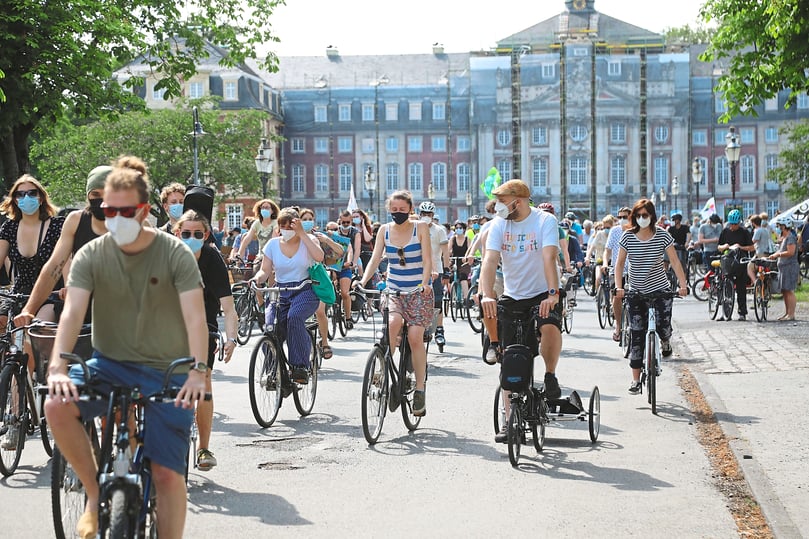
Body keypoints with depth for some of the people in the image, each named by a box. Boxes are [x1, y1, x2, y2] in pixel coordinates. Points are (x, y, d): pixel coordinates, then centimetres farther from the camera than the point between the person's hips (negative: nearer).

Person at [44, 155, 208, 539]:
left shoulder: (175, 253, -8)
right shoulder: (91, 255, -3)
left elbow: (195, 315, -16)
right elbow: (73, 311, -14)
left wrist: (198, 371, -32)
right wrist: (57, 366, -30)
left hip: (166, 372, -2)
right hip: (110, 364, 2)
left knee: (168, 473, -8)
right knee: (57, 405, -26)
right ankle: (95, 494, -6)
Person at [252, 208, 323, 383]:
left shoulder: (308, 240, 3)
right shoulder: (273, 244, 8)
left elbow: (319, 257, -18)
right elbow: (265, 270, 7)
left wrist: (302, 234, -16)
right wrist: (257, 278, -16)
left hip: (305, 291, -3)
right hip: (280, 291, 3)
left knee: (294, 316, -35)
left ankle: (300, 366, -27)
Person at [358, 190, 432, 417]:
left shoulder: (420, 228, -2)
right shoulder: (385, 230, 6)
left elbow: (427, 259, -9)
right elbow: (375, 259, 0)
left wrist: (425, 283, -26)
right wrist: (362, 282, -17)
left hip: (419, 291, -2)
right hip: (393, 290, 2)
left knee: (415, 336, -17)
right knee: (394, 322, -30)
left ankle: (420, 389, -6)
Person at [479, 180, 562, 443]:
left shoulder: (545, 221, -12)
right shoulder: (499, 225, -2)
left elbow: (549, 258, -25)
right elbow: (490, 260, -15)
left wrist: (553, 294, -39)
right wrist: (487, 295, -31)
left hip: (542, 295, -3)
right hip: (511, 297, 4)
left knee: (550, 327, -35)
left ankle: (550, 375, -7)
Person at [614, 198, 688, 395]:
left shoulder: (662, 235, -5)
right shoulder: (628, 236, -4)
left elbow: (675, 261, -5)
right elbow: (619, 263, -2)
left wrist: (683, 284, -16)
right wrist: (618, 287, -15)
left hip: (661, 289, -1)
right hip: (636, 292, 1)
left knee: (663, 329, -13)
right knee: (637, 336, 0)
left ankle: (665, 342, 28)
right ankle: (635, 380, 7)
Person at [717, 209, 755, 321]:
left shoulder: (744, 232, 2)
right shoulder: (725, 232, 11)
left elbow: (752, 248, 0)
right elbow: (719, 247, 15)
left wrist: (740, 247, -14)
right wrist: (724, 246, -6)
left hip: (741, 263, -2)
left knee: (741, 289, -1)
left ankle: (742, 313, 3)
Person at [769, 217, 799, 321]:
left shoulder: (790, 237, -13)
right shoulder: (784, 237, 18)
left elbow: (790, 252, -22)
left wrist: (777, 255, -16)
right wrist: (774, 255, 6)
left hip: (790, 266, -10)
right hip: (783, 266, 10)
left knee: (789, 291, -9)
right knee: (784, 291, 12)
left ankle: (791, 314, -8)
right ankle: (787, 313, 18)